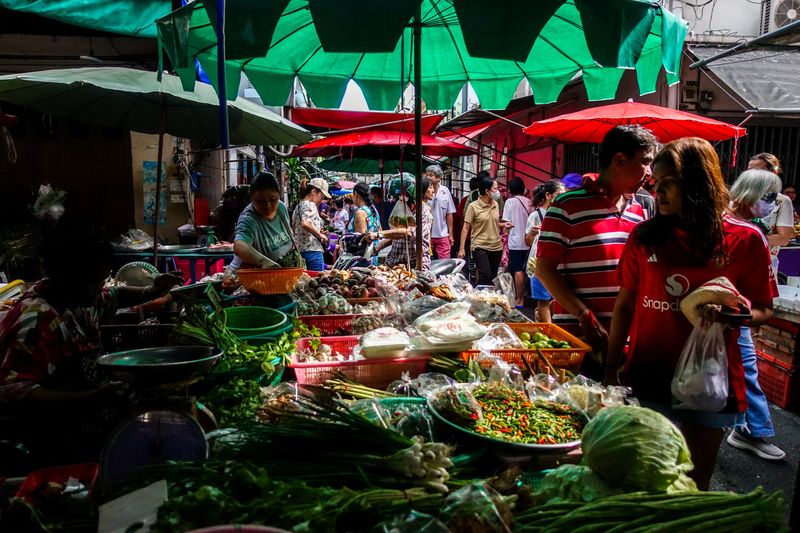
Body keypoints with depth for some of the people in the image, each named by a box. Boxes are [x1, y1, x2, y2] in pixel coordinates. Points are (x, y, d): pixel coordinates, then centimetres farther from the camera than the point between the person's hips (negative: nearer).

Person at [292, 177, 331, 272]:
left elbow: (294, 230, 23)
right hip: (312, 250, -9)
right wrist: (320, 235, -16)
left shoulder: (299, 206, 18)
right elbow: (305, 223, -29)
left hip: (299, 251, 9)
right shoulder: (310, 205, -10)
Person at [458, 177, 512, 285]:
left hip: (496, 247, 6)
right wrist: (462, 248, -13)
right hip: (480, 247, -6)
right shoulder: (473, 206, -8)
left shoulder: (495, 204, 8)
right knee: (485, 276, -15)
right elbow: (465, 229, -8)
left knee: (493, 277, 10)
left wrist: (503, 225, 3)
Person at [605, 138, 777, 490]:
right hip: (647, 377, 2)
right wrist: (611, 369, 2)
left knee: (695, 486, 14)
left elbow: (764, 311, 1)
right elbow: (624, 306, 4)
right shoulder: (645, 235, -1)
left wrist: (733, 314, -22)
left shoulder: (745, 240, -6)